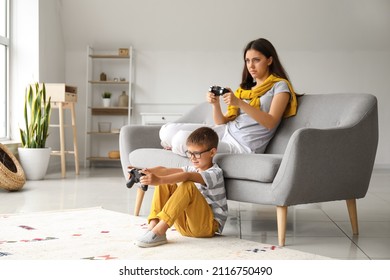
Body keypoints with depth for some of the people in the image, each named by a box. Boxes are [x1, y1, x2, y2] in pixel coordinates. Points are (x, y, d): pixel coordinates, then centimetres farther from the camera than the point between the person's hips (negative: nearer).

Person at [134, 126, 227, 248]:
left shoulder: (215, 173, -13)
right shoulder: (193, 169, 11)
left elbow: (187, 176, -33)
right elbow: (165, 170, -5)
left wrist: (159, 180, -45)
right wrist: (148, 171, -25)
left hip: (208, 225, -7)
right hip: (186, 224, 7)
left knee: (188, 186, -31)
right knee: (165, 184, -5)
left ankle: (159, 232, -35)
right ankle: (153, 226, -20)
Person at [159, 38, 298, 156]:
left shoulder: (280, 86, 4)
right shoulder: (244, 89, 22)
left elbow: (271, 123, -13)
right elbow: (222, 122, 14)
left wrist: (240, 103, -23)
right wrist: (215, 104, -8)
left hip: (243, 146, -7)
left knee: (182, 139, -25)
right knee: (167, 130, -14)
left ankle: (177, 148, 8)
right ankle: (176, 146, 15)